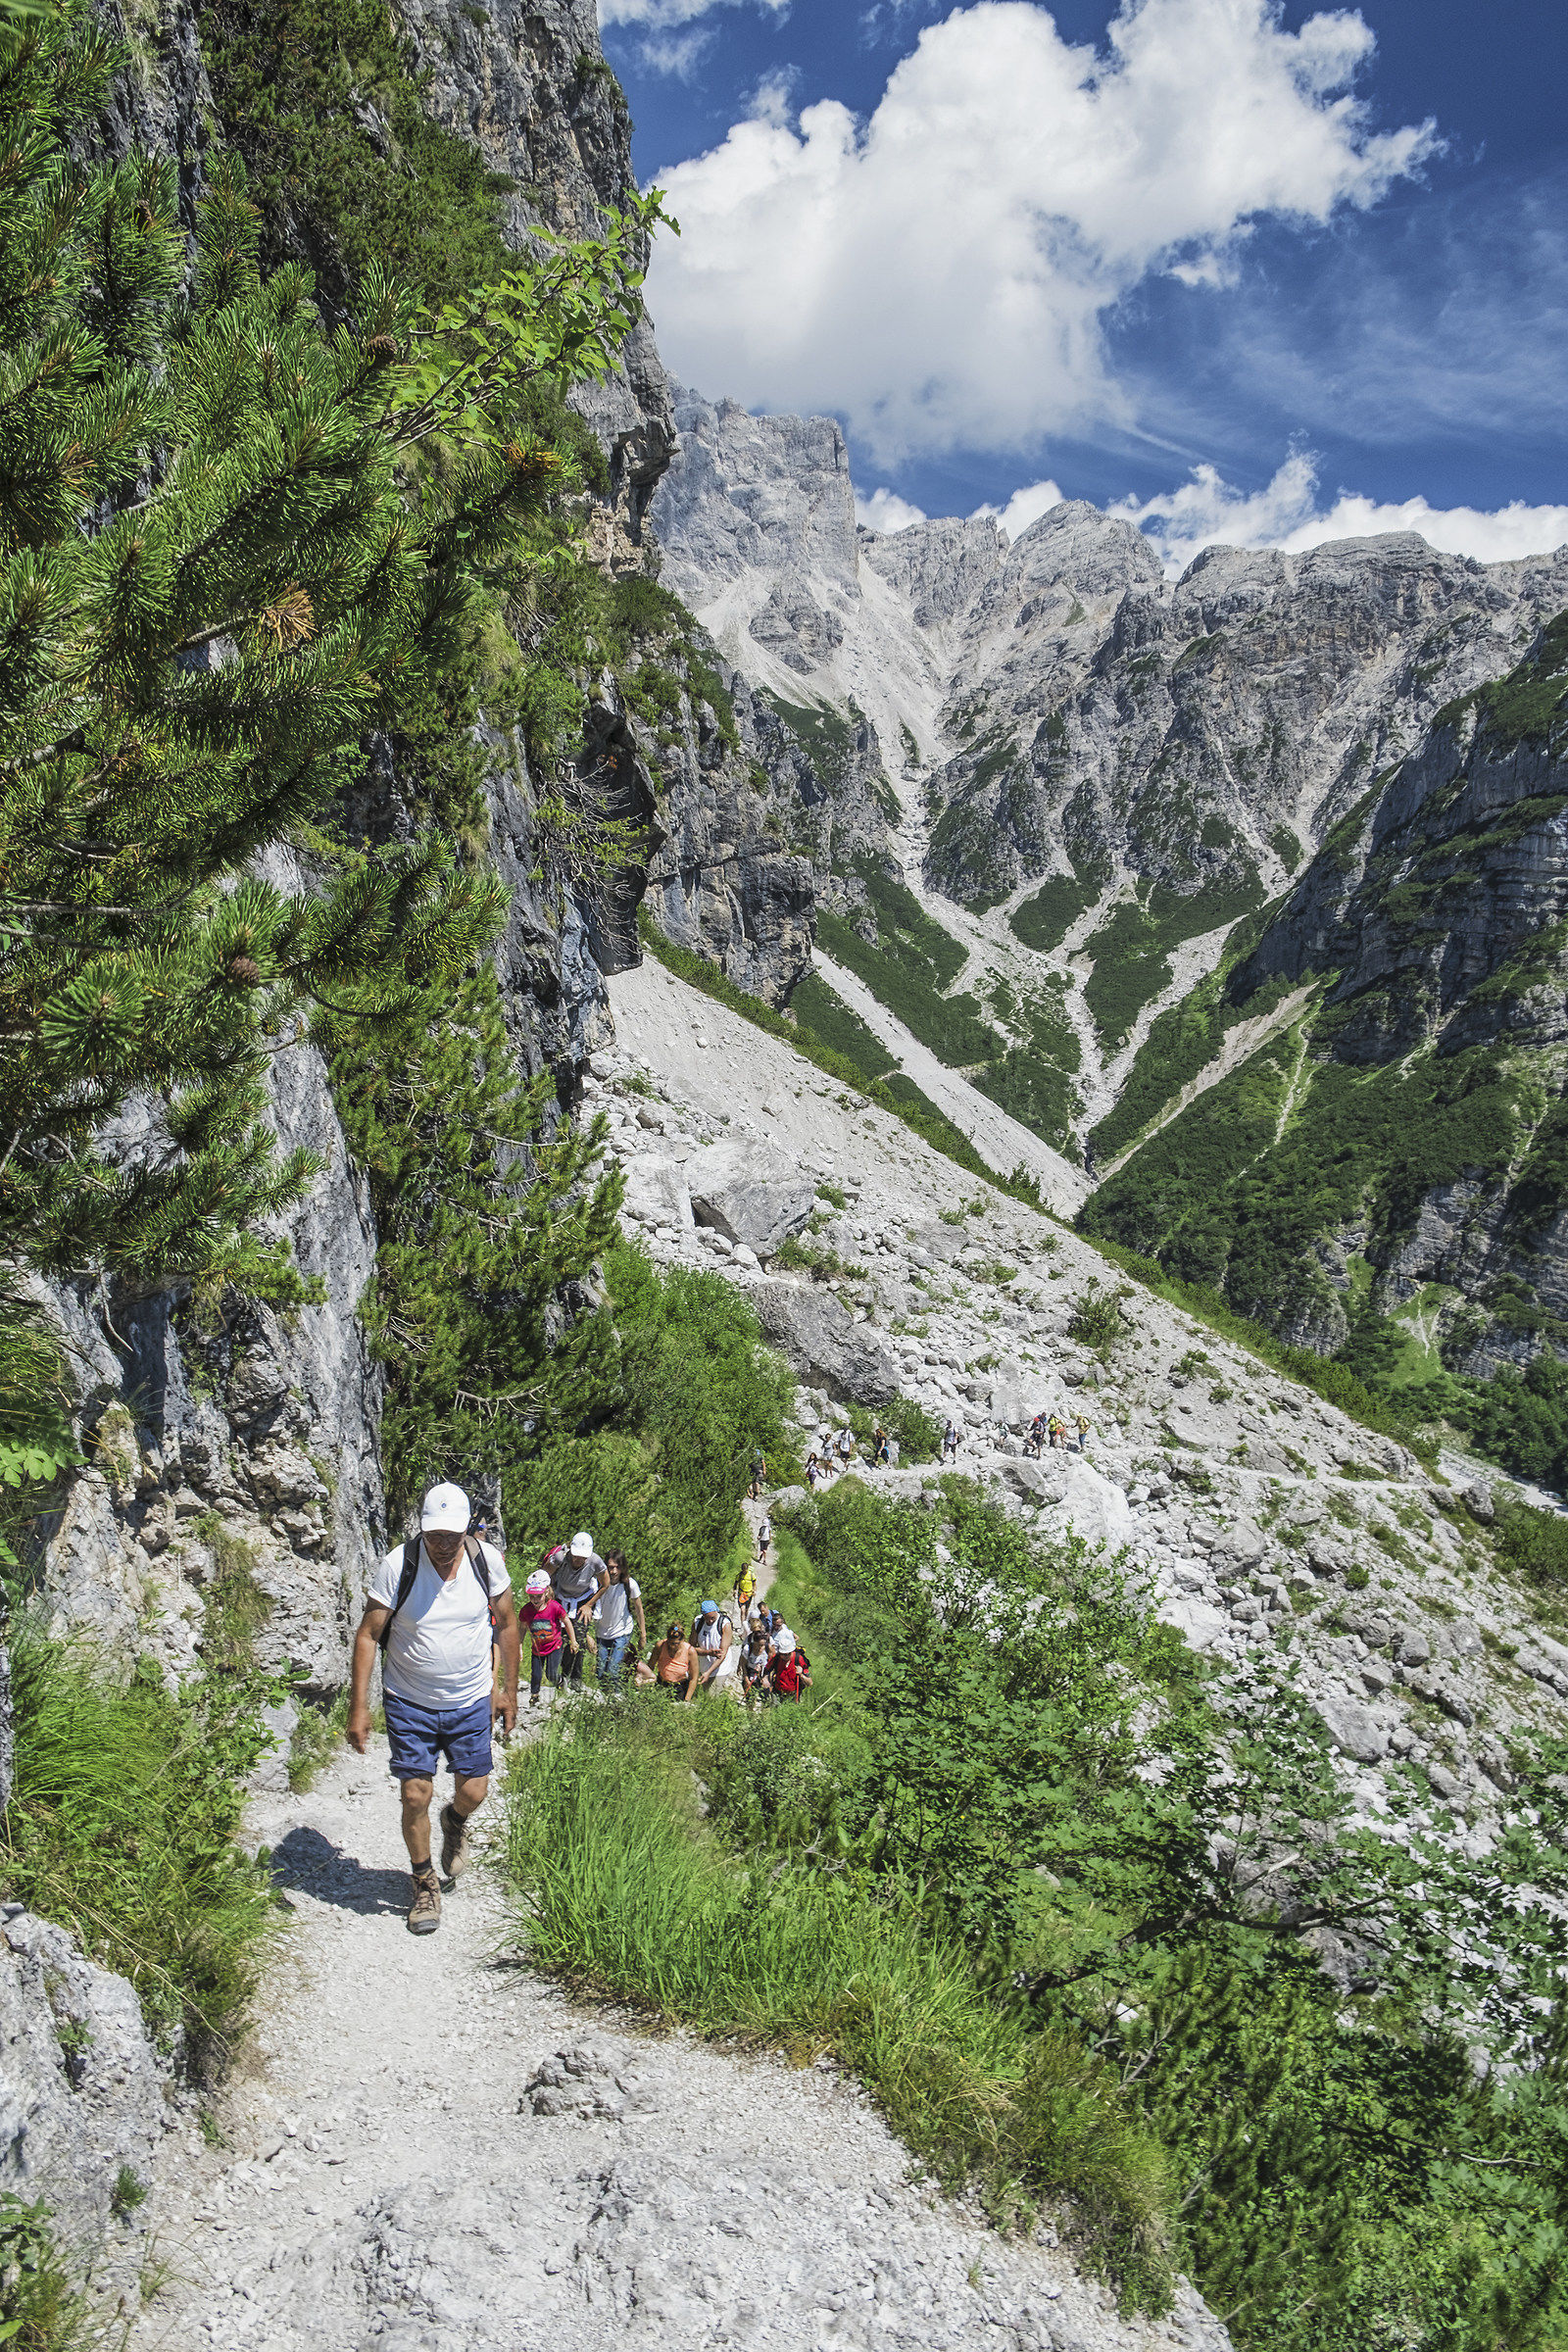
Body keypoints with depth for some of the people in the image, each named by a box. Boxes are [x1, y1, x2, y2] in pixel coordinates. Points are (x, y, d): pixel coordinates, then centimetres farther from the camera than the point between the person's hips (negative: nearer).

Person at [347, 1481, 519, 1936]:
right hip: (409, 1703, -2)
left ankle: (455, 1822, 41)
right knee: (415, 1796, -2)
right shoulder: (396, 1566, -18)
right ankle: (425, 1884, 22)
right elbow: (368, 1635, -11)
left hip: (471, 1702, 2)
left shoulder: (487, 1561, -11)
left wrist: (509, 1691, 6)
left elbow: (507, 1624, 4)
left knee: (472, 1792, 3)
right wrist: (358, 1707, -14)